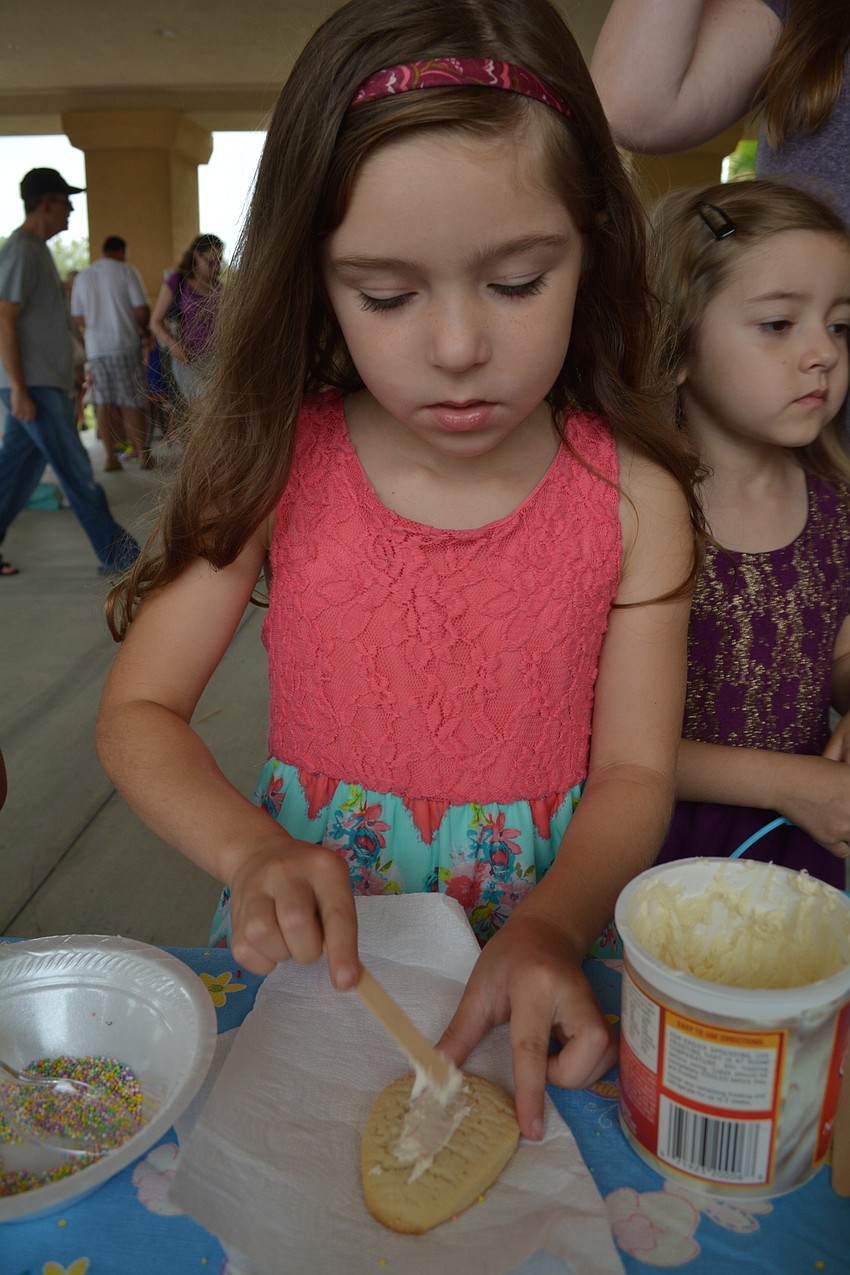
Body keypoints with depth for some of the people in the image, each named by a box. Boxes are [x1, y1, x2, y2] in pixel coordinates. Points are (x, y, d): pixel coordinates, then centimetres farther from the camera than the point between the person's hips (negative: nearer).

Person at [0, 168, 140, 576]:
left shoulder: (36, 249, 18)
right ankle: (117, 555, 4)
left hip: (44, 385, 10)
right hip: (34, 388, -10)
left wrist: (67, 383, 22)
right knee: (77, 473, -4)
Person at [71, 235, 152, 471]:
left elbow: (78, 319, 9)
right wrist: (142, 330, 9)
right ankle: (143, 453, 4)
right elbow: (142, 311, -9)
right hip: (125, 345, -3)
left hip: (96, 348, 3)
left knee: (104, 403, 6)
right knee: (132, 402, 2)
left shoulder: (82, 277, 9)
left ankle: (110, 457, 6)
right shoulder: (126, 271, -3)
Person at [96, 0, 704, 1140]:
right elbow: (138, 713, -4)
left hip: (535, 944, 0)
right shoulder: (278, 467, -9)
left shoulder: (634, 498, -9)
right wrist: (249, 850, -22)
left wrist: (549, 930, -24)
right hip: (314, 948, 1)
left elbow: (633, 772, -5)